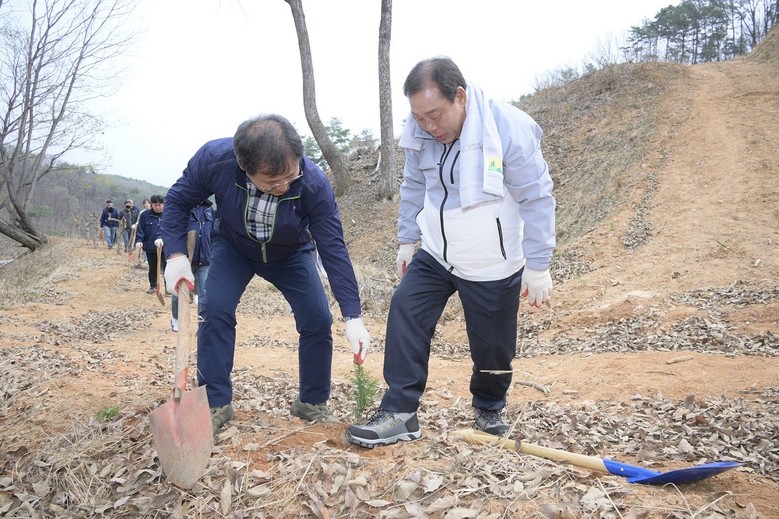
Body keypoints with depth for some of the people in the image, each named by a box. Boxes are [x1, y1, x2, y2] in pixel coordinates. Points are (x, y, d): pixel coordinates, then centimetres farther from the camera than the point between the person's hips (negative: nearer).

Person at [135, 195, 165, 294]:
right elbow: (140, 230, 0)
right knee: (152, 268, 17)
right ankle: (153, 286, 31)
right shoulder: (145, 215, -1)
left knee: (166, 268, 1)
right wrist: (139, 240, -13)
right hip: (150, 247, 2)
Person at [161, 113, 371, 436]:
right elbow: (177, 200, -15)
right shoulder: (214, 158, -34)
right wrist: (176, 255, -28)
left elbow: (333, 250, -31)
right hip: (233, 247, 1)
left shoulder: (314, 184, -36)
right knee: (215, 310, -20)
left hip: (291, 254, 0)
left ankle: (312, 403, 11)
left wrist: (353, 316, -35)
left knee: (318, 320, -11)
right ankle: (216, 404, -3)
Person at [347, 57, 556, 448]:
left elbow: (537, 198, -16)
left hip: (493, 267, -4)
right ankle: (399, 414, -2)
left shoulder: (510, 129, -22)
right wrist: (407, 239, 13)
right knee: (404, 314, -12)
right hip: (434, 255, 4)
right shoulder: (421, 133, -7)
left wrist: (538, 266, -14)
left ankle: (489, 409, 38)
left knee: (492, 346, 8)